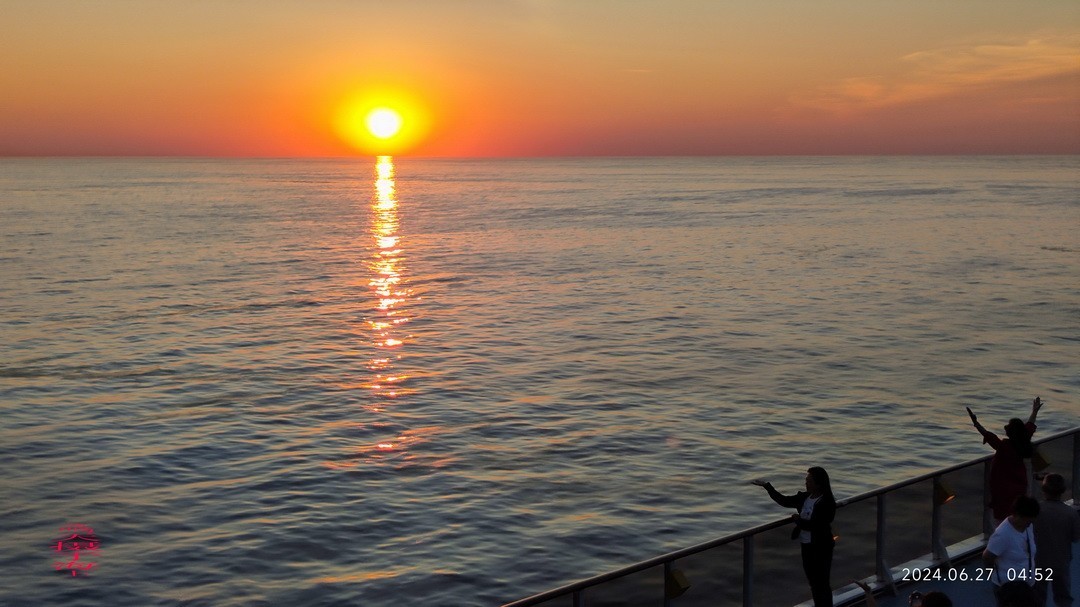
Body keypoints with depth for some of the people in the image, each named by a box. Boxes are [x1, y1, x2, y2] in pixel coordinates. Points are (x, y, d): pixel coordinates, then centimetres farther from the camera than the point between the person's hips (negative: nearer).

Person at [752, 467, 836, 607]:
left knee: (822, 583, 1)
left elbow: (814, 525, -25)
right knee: (813, 582, 19)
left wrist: (798, 520, -12)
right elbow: (784, 501, 10)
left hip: (821, 548, -8)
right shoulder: (805, 497, 2)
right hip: (807, 546, 8)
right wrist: (767, 486, 6)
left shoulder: (827, 503, -20)